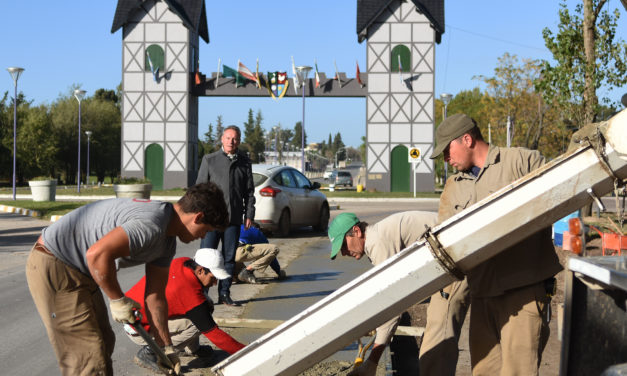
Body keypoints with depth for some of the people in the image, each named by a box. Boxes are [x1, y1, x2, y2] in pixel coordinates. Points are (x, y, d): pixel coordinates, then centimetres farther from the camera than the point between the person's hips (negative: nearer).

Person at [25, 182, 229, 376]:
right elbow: (97, 253, -37)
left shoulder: (167, 242, 8)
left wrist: (167, 349, 14)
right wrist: (118, 300, -22)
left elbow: (155, 297, 13)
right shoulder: (152, 225, -26)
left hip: (79, 272, 11)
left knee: (103, 343, 20)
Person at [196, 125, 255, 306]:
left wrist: (249, 214, 4)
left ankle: (224, 293, 14)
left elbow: (249, 191, 12)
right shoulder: (209, 160, 5)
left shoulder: (244, 162, 10)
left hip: (234, 218, 2)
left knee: (229, 258, 6)